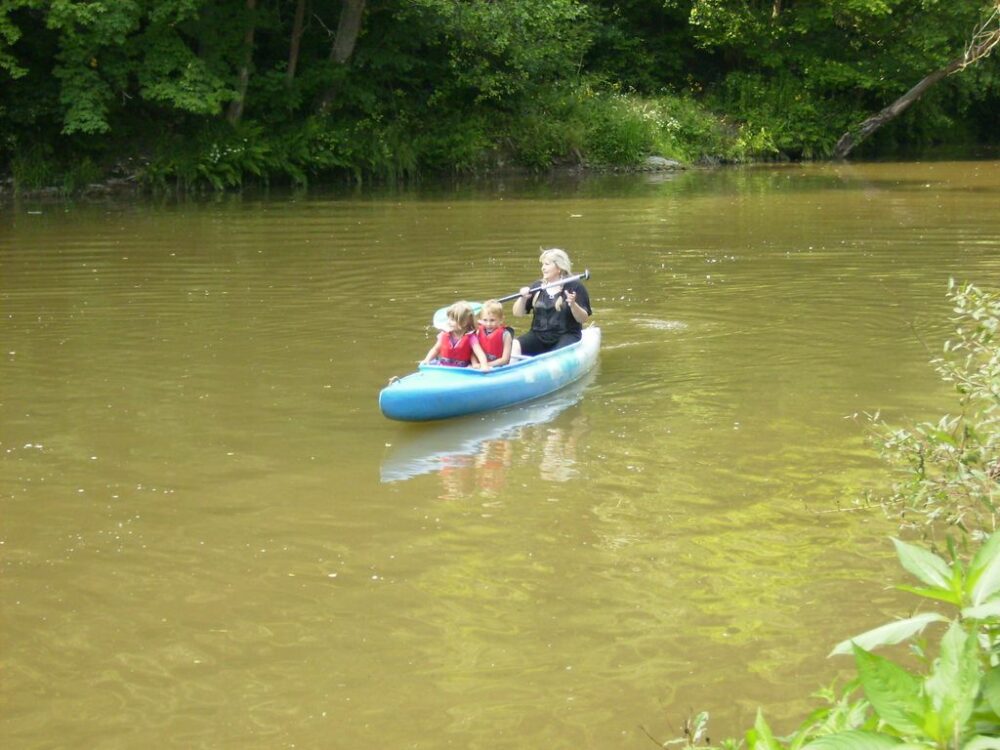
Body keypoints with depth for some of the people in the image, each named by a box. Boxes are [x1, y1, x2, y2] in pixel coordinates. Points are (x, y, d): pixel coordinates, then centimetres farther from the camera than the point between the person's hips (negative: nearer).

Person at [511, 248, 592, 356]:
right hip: (538, 335, 4)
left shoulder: (574, 287, 0)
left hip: (566, 336, -4)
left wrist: (573, 305, -22)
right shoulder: (537, 287, 12)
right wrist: (523, 298, -8)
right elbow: (517, 313, 11)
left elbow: (583, 319, -3)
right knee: (513, 346, -23)